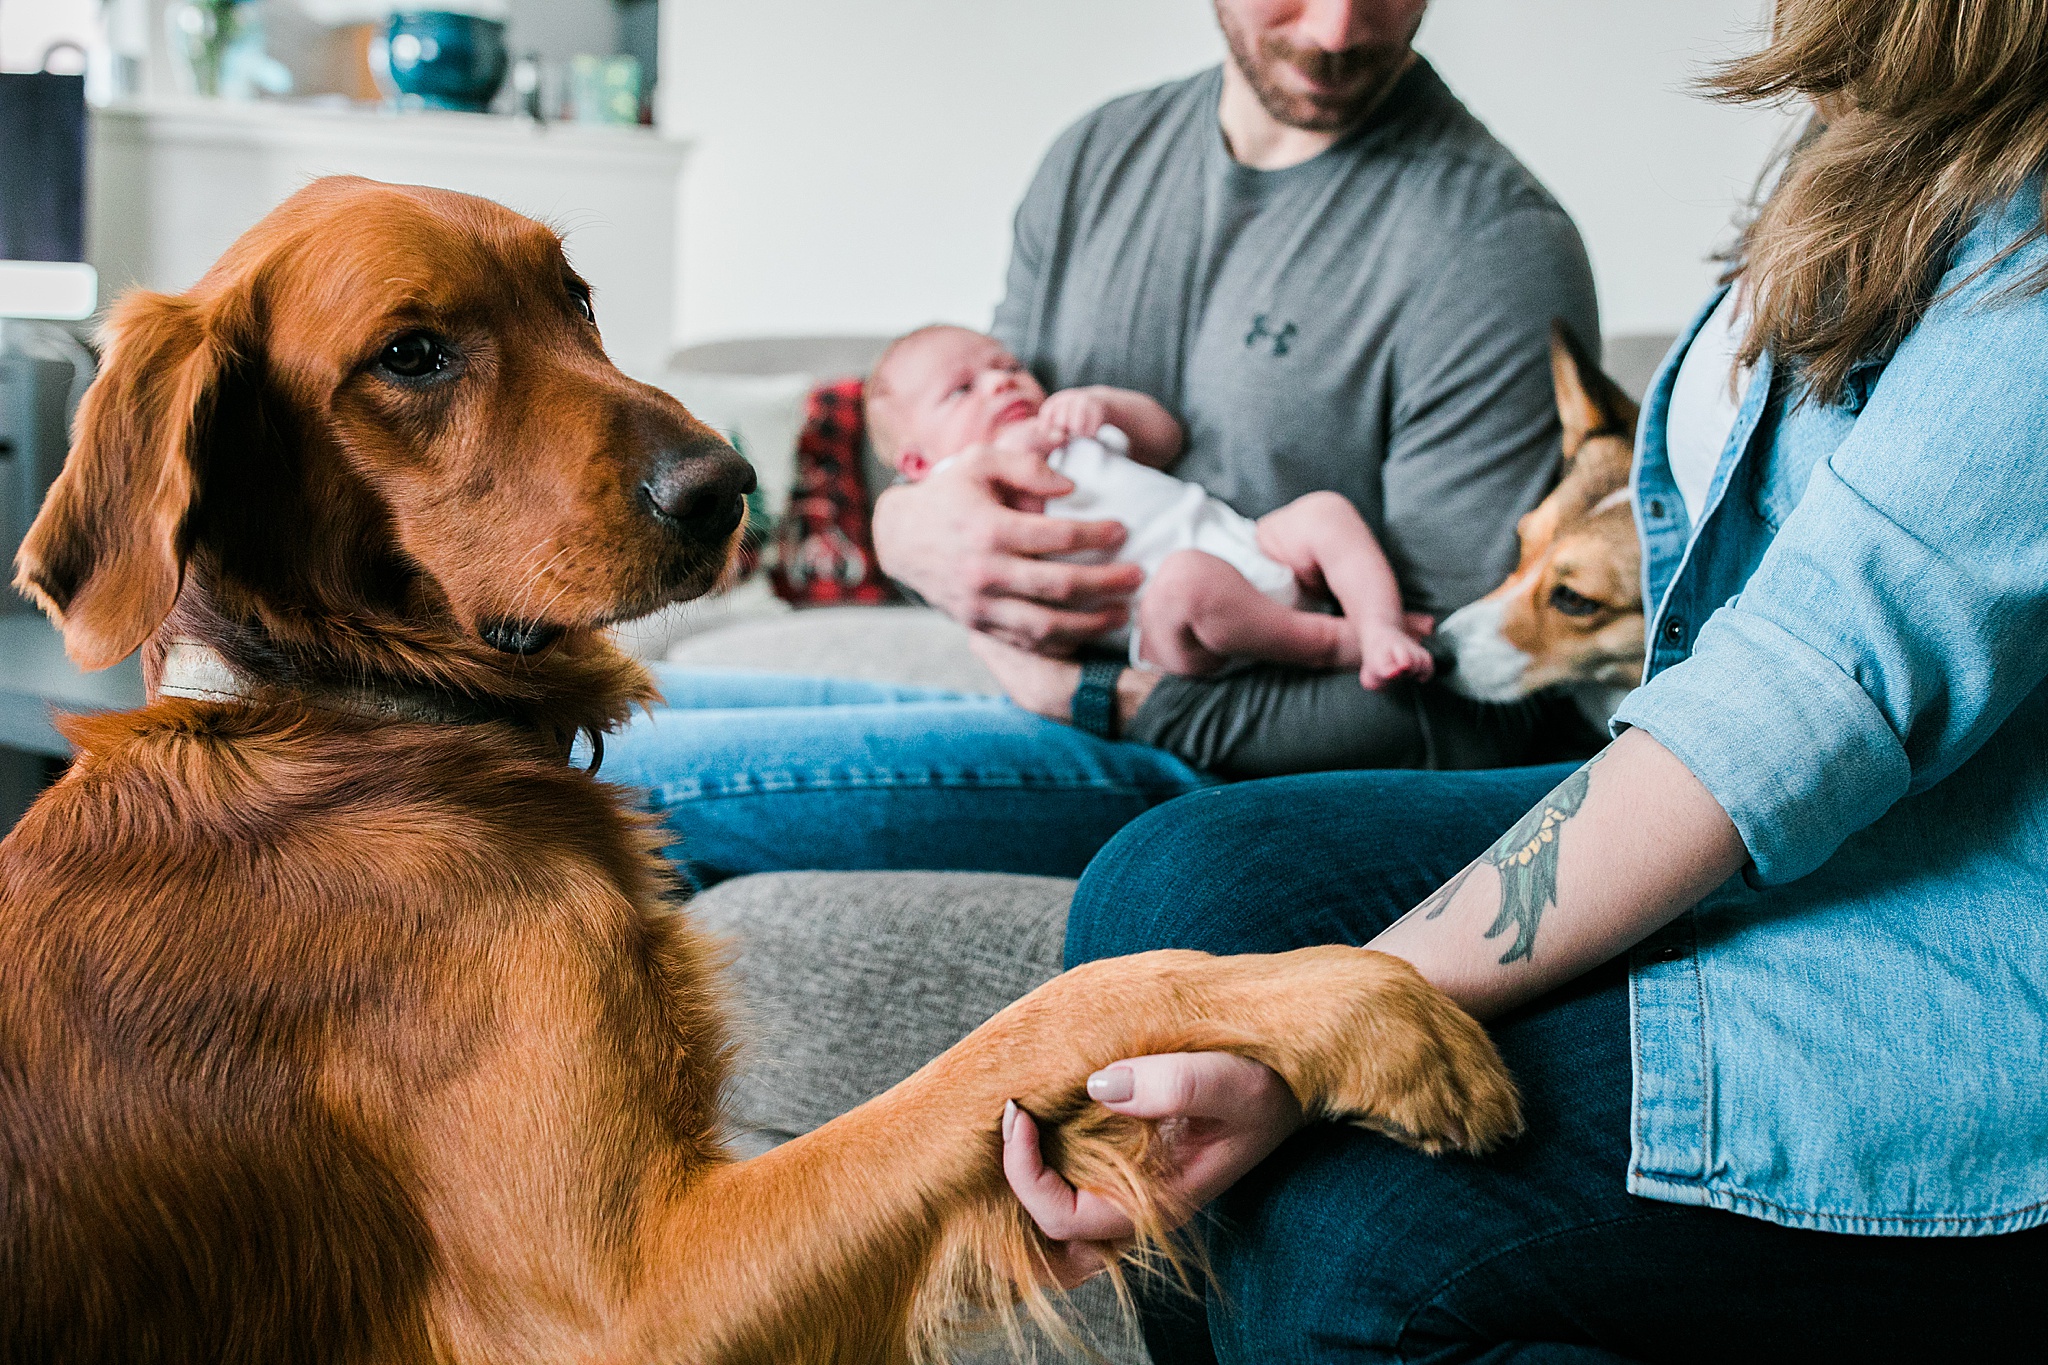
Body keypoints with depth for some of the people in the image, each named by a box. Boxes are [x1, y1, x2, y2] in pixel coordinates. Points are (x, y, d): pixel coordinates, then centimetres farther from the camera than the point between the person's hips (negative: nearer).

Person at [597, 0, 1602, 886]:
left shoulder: (1495, 247, -13)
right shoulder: (1097, 157, 9)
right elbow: (970, 437, 16)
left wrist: (1106, 698, -17)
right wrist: (908, 526, -12)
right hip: (1048, 704, 8)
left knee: (631, 776, -21)